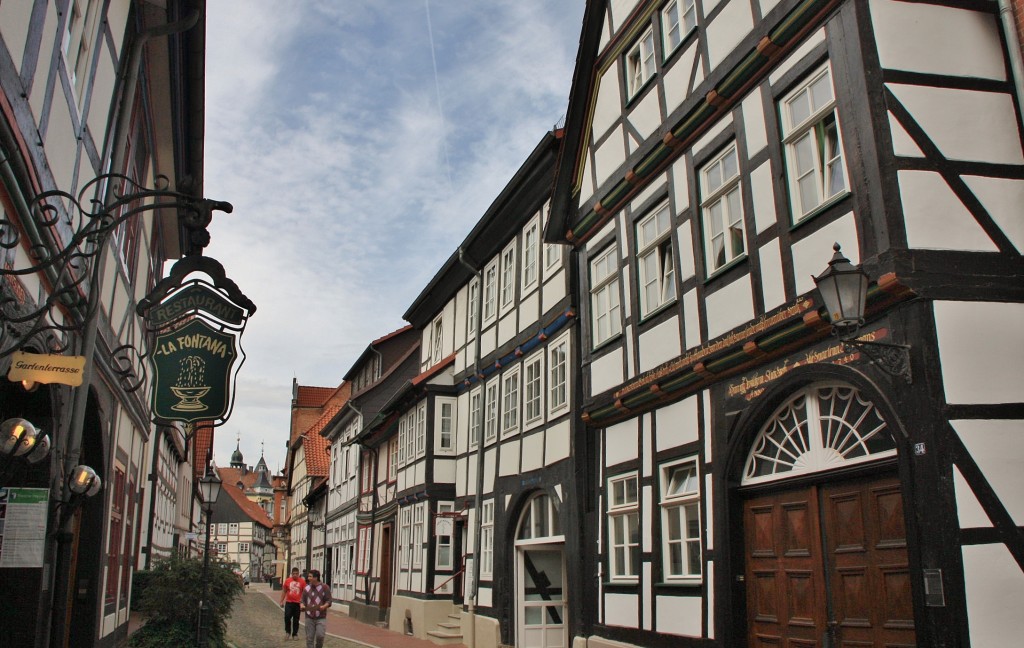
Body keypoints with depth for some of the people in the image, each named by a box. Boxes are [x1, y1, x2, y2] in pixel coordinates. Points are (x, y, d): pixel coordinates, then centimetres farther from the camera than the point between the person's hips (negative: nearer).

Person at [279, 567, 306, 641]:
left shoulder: (302, 581, -3)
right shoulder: (287, 580, 1)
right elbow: (284, 591, 11)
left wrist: (302, 602, -5)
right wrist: (282, 601, 9)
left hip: (298, 603, -1)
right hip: (289, 602, 1)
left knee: (296, 620, 6)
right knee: (287, 617, -9)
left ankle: (295, 634, 19)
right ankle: (288, 632, 13)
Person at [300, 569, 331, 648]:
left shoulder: (325, 587, -3)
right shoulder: (307, 588, 7)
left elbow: (329, 601, -3)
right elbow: (303, 600, 10)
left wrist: (324, 606, -22)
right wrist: (302, 606, -12)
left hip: (321, 618, -3)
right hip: (309, 617, 3)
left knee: (320, 636, -11)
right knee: (309, 638, 4)